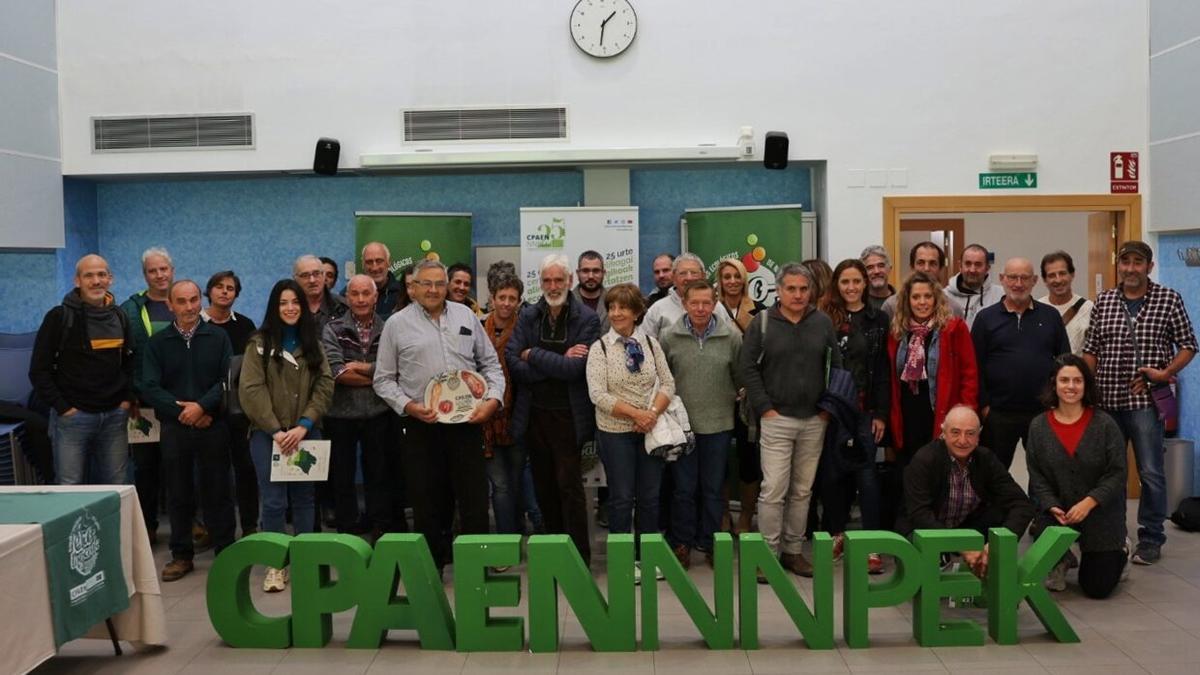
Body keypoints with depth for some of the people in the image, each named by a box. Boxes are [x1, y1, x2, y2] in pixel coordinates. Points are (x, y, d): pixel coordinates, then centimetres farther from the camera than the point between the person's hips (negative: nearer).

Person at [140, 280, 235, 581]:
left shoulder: (218, 337, 4)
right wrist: (181, 410, -12)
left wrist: (202, 406, -16)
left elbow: (228, 379, -4)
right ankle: (181, 554, 18)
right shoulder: (158, 342, 6)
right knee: (178, 493, 7)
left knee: (217, 490, 4)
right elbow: (149, 386, -2)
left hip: (213, 427, -1)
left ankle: (225, 552, 13)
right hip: (174, 428, 1)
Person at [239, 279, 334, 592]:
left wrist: (303, 426, -12)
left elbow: (325, 385, 1)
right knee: (274, 501, -3)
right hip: (268, 434, -3)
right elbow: (251, 389, -8)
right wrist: (276, 430, -15)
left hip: (306, 433, 3)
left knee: (303, 498, 9)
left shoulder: (312, 344, 9)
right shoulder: (259, 343, 0)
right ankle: (275, 565, 6)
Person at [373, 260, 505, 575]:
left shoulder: (465, 315, 9)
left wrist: (493, 399, -2)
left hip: (467, 421, 1)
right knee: (428, 502, 7)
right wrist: (408, 405, -10)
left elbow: (491, 363, 13)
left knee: (474, 498, 3)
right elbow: (384, 380, 5)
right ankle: (432, 567, 20)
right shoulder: (397, 324, 3)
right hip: (421, 426, -1)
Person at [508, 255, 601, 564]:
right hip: (533, 414, 4)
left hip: (568, 415, -4)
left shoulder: (587, 319, -5)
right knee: (543, 486, 13)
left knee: (570, 485, -2)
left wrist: (533, 356, -10)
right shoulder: (528, 316, 5)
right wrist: (558, 365, -16)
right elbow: (512, 361, -7)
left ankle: (580, 557, 7)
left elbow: (577, 368, -17)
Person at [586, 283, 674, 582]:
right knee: (621, 497, 5)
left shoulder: (651, 343, 4)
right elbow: (598, 394, -13)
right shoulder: (600, 348, -5)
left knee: (650, 496, 11)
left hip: (650, 430, 3)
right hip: (615, 433, -3)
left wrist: (653, 413, -13)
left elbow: (668, 384, 4)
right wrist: (636, 413, -18)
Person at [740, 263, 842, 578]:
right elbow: (748, 367, -2)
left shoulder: (823, 323, 5)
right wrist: (764, 407, -7)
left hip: (814, 421, 3)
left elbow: (837, 366, 9)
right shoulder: (762, 322, -2)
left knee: (802, 490, 10)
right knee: (774, 489, -6)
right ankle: (769, 553, 5)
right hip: (777, 419, -3)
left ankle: (793, 550, 21)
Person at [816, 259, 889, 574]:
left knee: (865, 472, -2)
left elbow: (883, 370, 3)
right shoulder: (824, 318, 1)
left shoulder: (878, 320, 5)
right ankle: (836, 533, 24)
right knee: (831, 472, 7)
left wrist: (881, 413, -2)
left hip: (865, 410, 0)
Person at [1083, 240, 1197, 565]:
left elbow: (1188, 345, 2)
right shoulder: (1104, 301, 8)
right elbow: (1090, 349, 10)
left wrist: (1167, 372, -12)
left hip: (1146, 401, -3)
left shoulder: (1169, 299, 0)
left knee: (1150, 473, 1)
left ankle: (1151, 539, 14)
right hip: (1107, 401, 3)